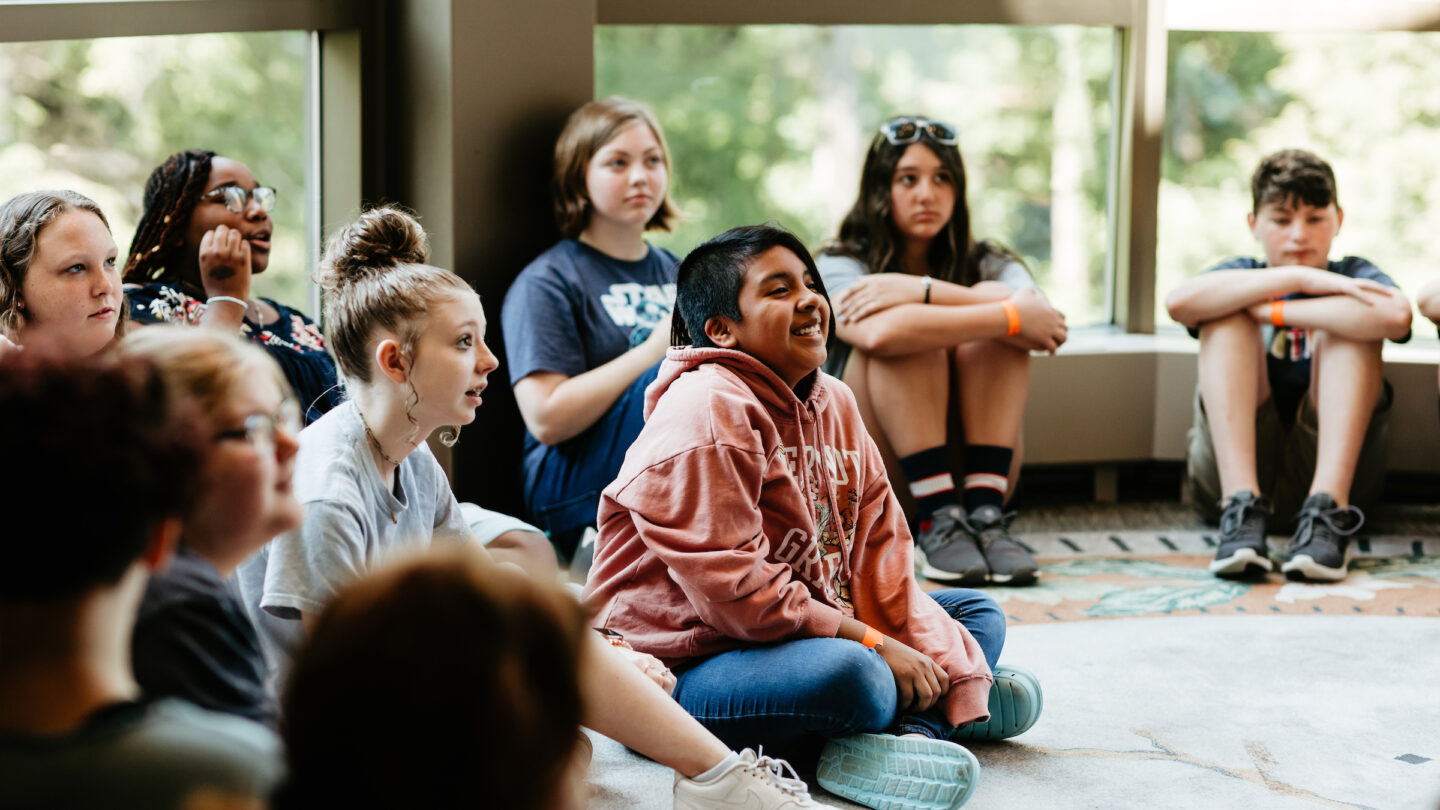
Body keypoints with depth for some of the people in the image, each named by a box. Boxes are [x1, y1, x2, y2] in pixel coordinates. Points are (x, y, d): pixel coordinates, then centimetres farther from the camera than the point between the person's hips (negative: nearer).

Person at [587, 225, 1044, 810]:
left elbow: (879, 552, 8)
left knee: (978, 614, 10)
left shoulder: (833, 402, 10)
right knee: (847, 675, -39)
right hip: (682, 667, -10)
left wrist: (936, 654, -9)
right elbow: (732, 589, -25)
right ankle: (946, 704, -6)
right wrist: (873, 644, -21)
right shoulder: (705, 414, -19)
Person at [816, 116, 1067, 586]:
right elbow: (874, 333, -25)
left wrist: (923, 290, -21)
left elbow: (1042, 317, -15)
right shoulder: (841, 267, 2)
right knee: (902, 325, -24)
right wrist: (1014, 317, -23)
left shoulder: (986, 264, 12)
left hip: (975, 466, 2)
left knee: (990, 300, -17)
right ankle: (939, 522, -33)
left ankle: (985, 513, -29)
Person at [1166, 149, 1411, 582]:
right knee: (1226, 315, -13)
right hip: (1233, 466, 1)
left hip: (1330, 463, -1)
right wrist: (1298, 278, -16)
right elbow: (1180, 301, -13)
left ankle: (1327, 507, -32)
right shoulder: (1240, 276, 14)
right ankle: (1241, 506, -31)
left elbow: (1396, 317, -17)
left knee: (1348, 320, -14)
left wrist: (1271, 310, -14)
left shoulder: (1351, 276, 12)